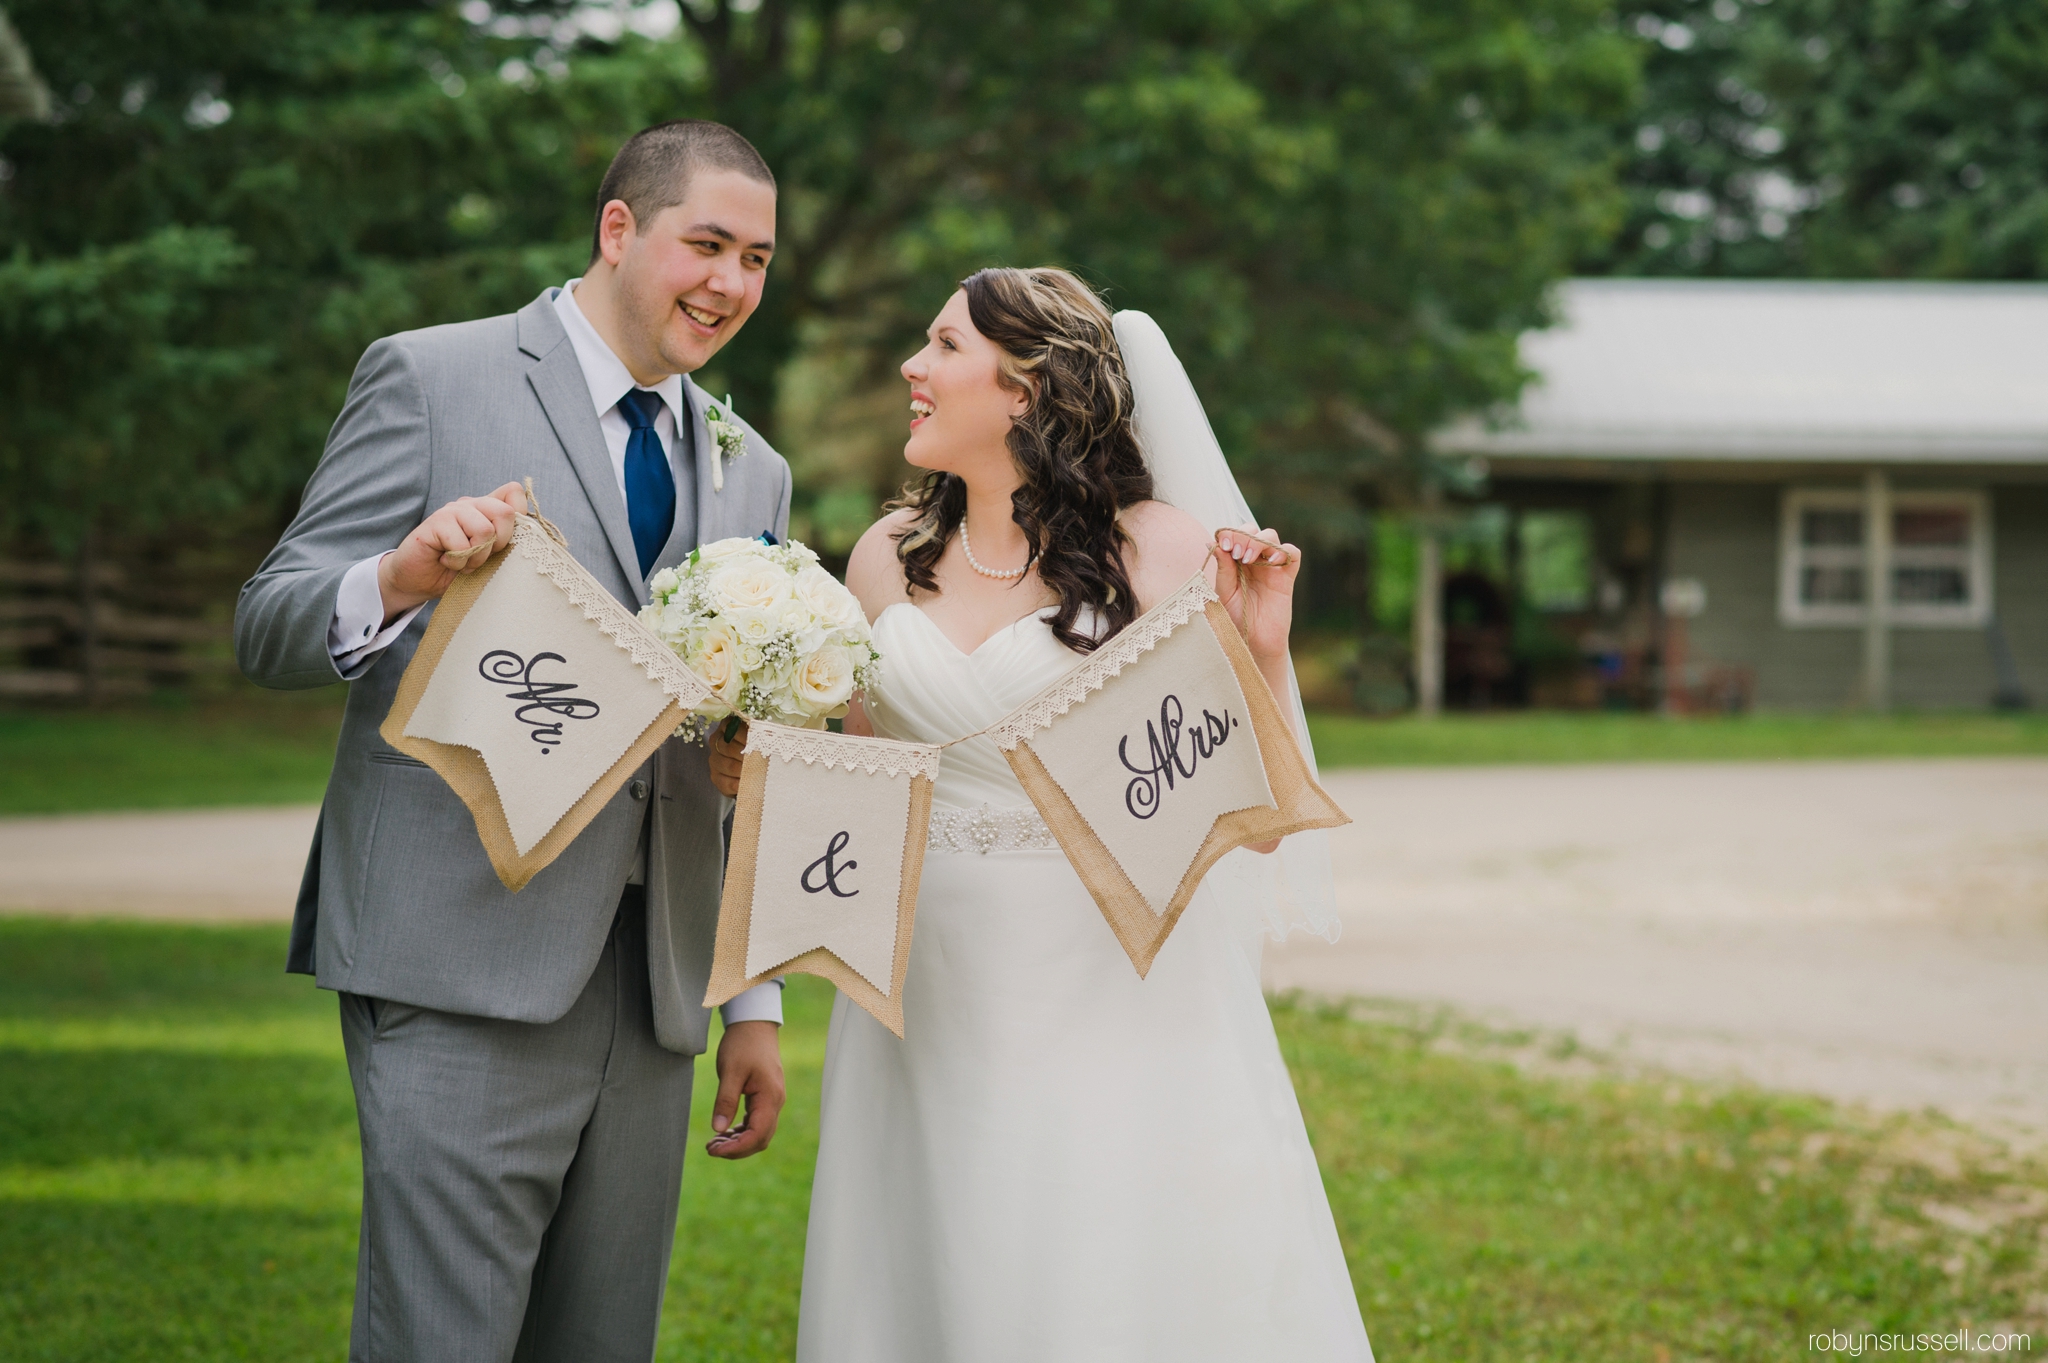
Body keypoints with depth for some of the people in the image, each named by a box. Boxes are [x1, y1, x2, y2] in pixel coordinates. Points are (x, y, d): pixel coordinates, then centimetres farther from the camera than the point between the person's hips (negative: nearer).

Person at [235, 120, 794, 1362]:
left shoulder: (753, 477, 18)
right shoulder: (433, 379, 1)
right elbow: (270, 629, -3)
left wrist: (758, 1004, 15)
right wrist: (399, 582, -25)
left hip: (651, 984, 6)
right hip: (467, 970, -5)